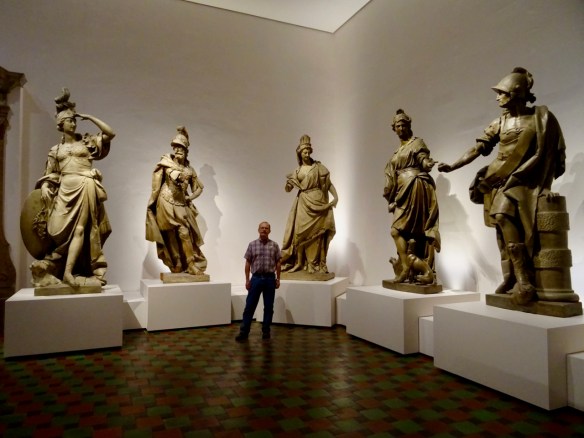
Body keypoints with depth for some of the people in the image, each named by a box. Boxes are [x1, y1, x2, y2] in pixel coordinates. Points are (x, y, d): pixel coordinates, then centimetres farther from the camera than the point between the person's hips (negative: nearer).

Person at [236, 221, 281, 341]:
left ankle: (266, 331, 17)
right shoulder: (252, 244, 2)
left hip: (270, 279, 1)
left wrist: (278, 279, 1)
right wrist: (247, 279, -2)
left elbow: (278, 263, 5)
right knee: (250, 306, 0)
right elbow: (248, 263, 3)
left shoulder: (274, 245, 3)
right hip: (256, 278, 0)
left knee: (269, 307, 6)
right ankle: (244, 332, 6)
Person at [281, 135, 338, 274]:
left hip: (317, 201, -2)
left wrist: (335, 196, -11)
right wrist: (287, 183, -14)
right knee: (302, 232, -1)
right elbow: (288, 189, 9)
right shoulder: (297, 171, 12)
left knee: (316, 233, -3)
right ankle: (300, 262, 8)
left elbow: (329, 183, 3)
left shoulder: (318, 166, 5)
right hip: (303, 203, 2)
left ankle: (316, 264, 1)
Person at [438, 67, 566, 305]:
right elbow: (478, 148, 4)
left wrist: (546, 185, -4)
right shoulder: (500, 122, 9)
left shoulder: (541, 116, -1)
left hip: (523, 179, -5)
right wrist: (452, 166, -7)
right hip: (501, 180, 5)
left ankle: (524, 280, -23)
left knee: (503, 215, -27)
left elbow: (552, 153, 1)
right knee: (504, 223, 2)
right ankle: (511, 278, 11)